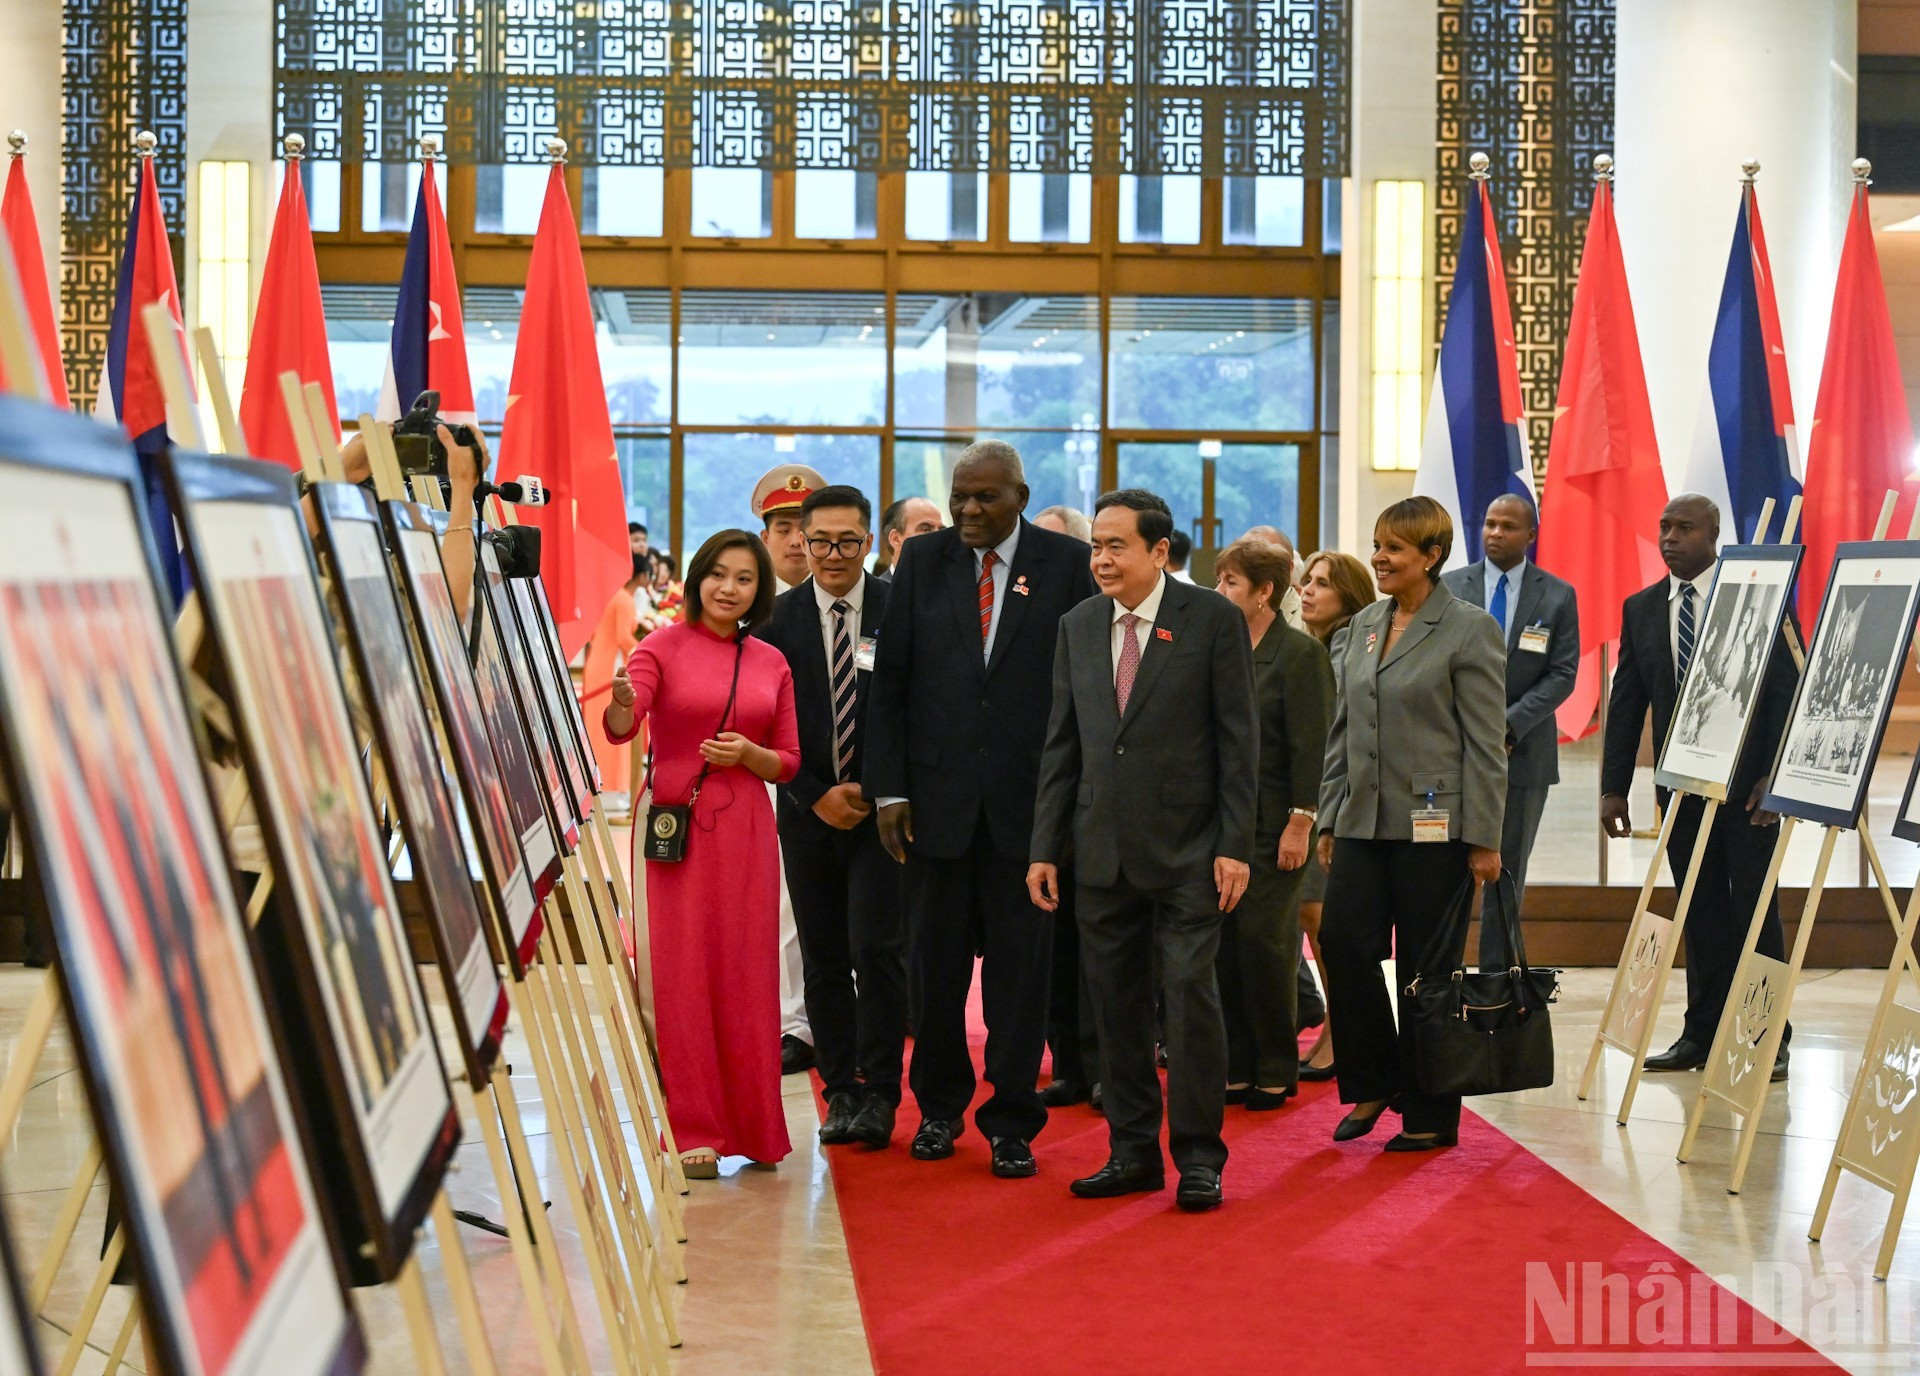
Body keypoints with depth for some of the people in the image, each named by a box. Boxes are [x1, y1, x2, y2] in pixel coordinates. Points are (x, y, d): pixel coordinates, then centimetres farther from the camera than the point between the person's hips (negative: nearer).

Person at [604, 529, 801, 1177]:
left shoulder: (771, 663, 11)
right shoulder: (664, 645, 1)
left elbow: (789, 761, 13)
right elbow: (620, 728, -14)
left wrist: (749, 753, -8)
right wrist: (621, 701, -36)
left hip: (745, 830, 3)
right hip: (674, 825, -3)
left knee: (745, 973, 4)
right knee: (679, 972, -3)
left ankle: (752, 1126, 15)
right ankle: (693, 1132, 4)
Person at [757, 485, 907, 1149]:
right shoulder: (779, 617, 2)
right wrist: (816, 795, -4)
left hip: (882, 806, -2)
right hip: (809, 811, 2)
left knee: (878, 947, -9)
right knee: (822, 957, 5)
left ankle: (879, 1093, -1)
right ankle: (840, 1090, 14)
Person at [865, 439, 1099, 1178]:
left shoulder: (1067, 564, -1)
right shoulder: (922, 559, 5)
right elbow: (890, 680, 5)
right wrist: (889, 788, -2)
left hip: (1029, 798, -2)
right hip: (938, 796, 2)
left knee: (1020, 966, 3)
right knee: (935, 961, 10)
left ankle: (1011, 1122, 13)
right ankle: (940, 1104, 28)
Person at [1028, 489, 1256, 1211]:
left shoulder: (1213, 619, -3)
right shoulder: (1078, 626, 10)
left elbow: (1238, 738, -4)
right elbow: (1062, 744, 12)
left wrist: (1234, 846, -10)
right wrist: (1045, 847, 7)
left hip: (1186, 851, -4)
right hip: (1102, 851, 5)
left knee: (1190, 996, -5)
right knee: (1116, 1003, 8)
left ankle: (1198, 1157, 6)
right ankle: (1132, 1152, 18)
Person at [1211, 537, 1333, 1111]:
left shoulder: (1301, 652, -7)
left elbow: (1312, 745, -11)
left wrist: (1300, 823, -16)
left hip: (1272, 821, -6)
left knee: (1264, 940, -4)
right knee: (1225, 945, 5)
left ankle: (1276, 1071, 7)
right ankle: (1238, 1067, 13)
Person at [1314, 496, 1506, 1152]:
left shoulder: (1469, 629, -6)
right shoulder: (1363, 625, 14)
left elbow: (1486, 743, -8)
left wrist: (1483, 840, -12)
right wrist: (1329, 819, 13)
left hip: (1432, 826, -6)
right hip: (1364, 820, 6)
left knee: (1424, 969, 0)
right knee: (1343, 944, -4)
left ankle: (1431, 1116, 12)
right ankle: (1373, 1084, 14)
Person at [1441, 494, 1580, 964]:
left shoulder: (1557, 596, 3)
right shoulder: (1450, 587, 5)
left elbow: (1563, 674, -3)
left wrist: (1510, 726, -13)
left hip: (1523, 751, 0)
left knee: (1508, 871, 7)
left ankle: (1496, 975, 12)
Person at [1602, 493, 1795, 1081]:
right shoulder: (1640, 609, 8)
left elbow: (1787, 691, -7)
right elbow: (1626, 702, 9)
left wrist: (1774, 776, -15)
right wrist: (1614, 786, 3)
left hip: (1746, 784, -4)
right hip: (1680, 785, 4)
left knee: (1756, 913, 1)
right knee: (1700, 916, 8)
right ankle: (1702, 1033, 14)